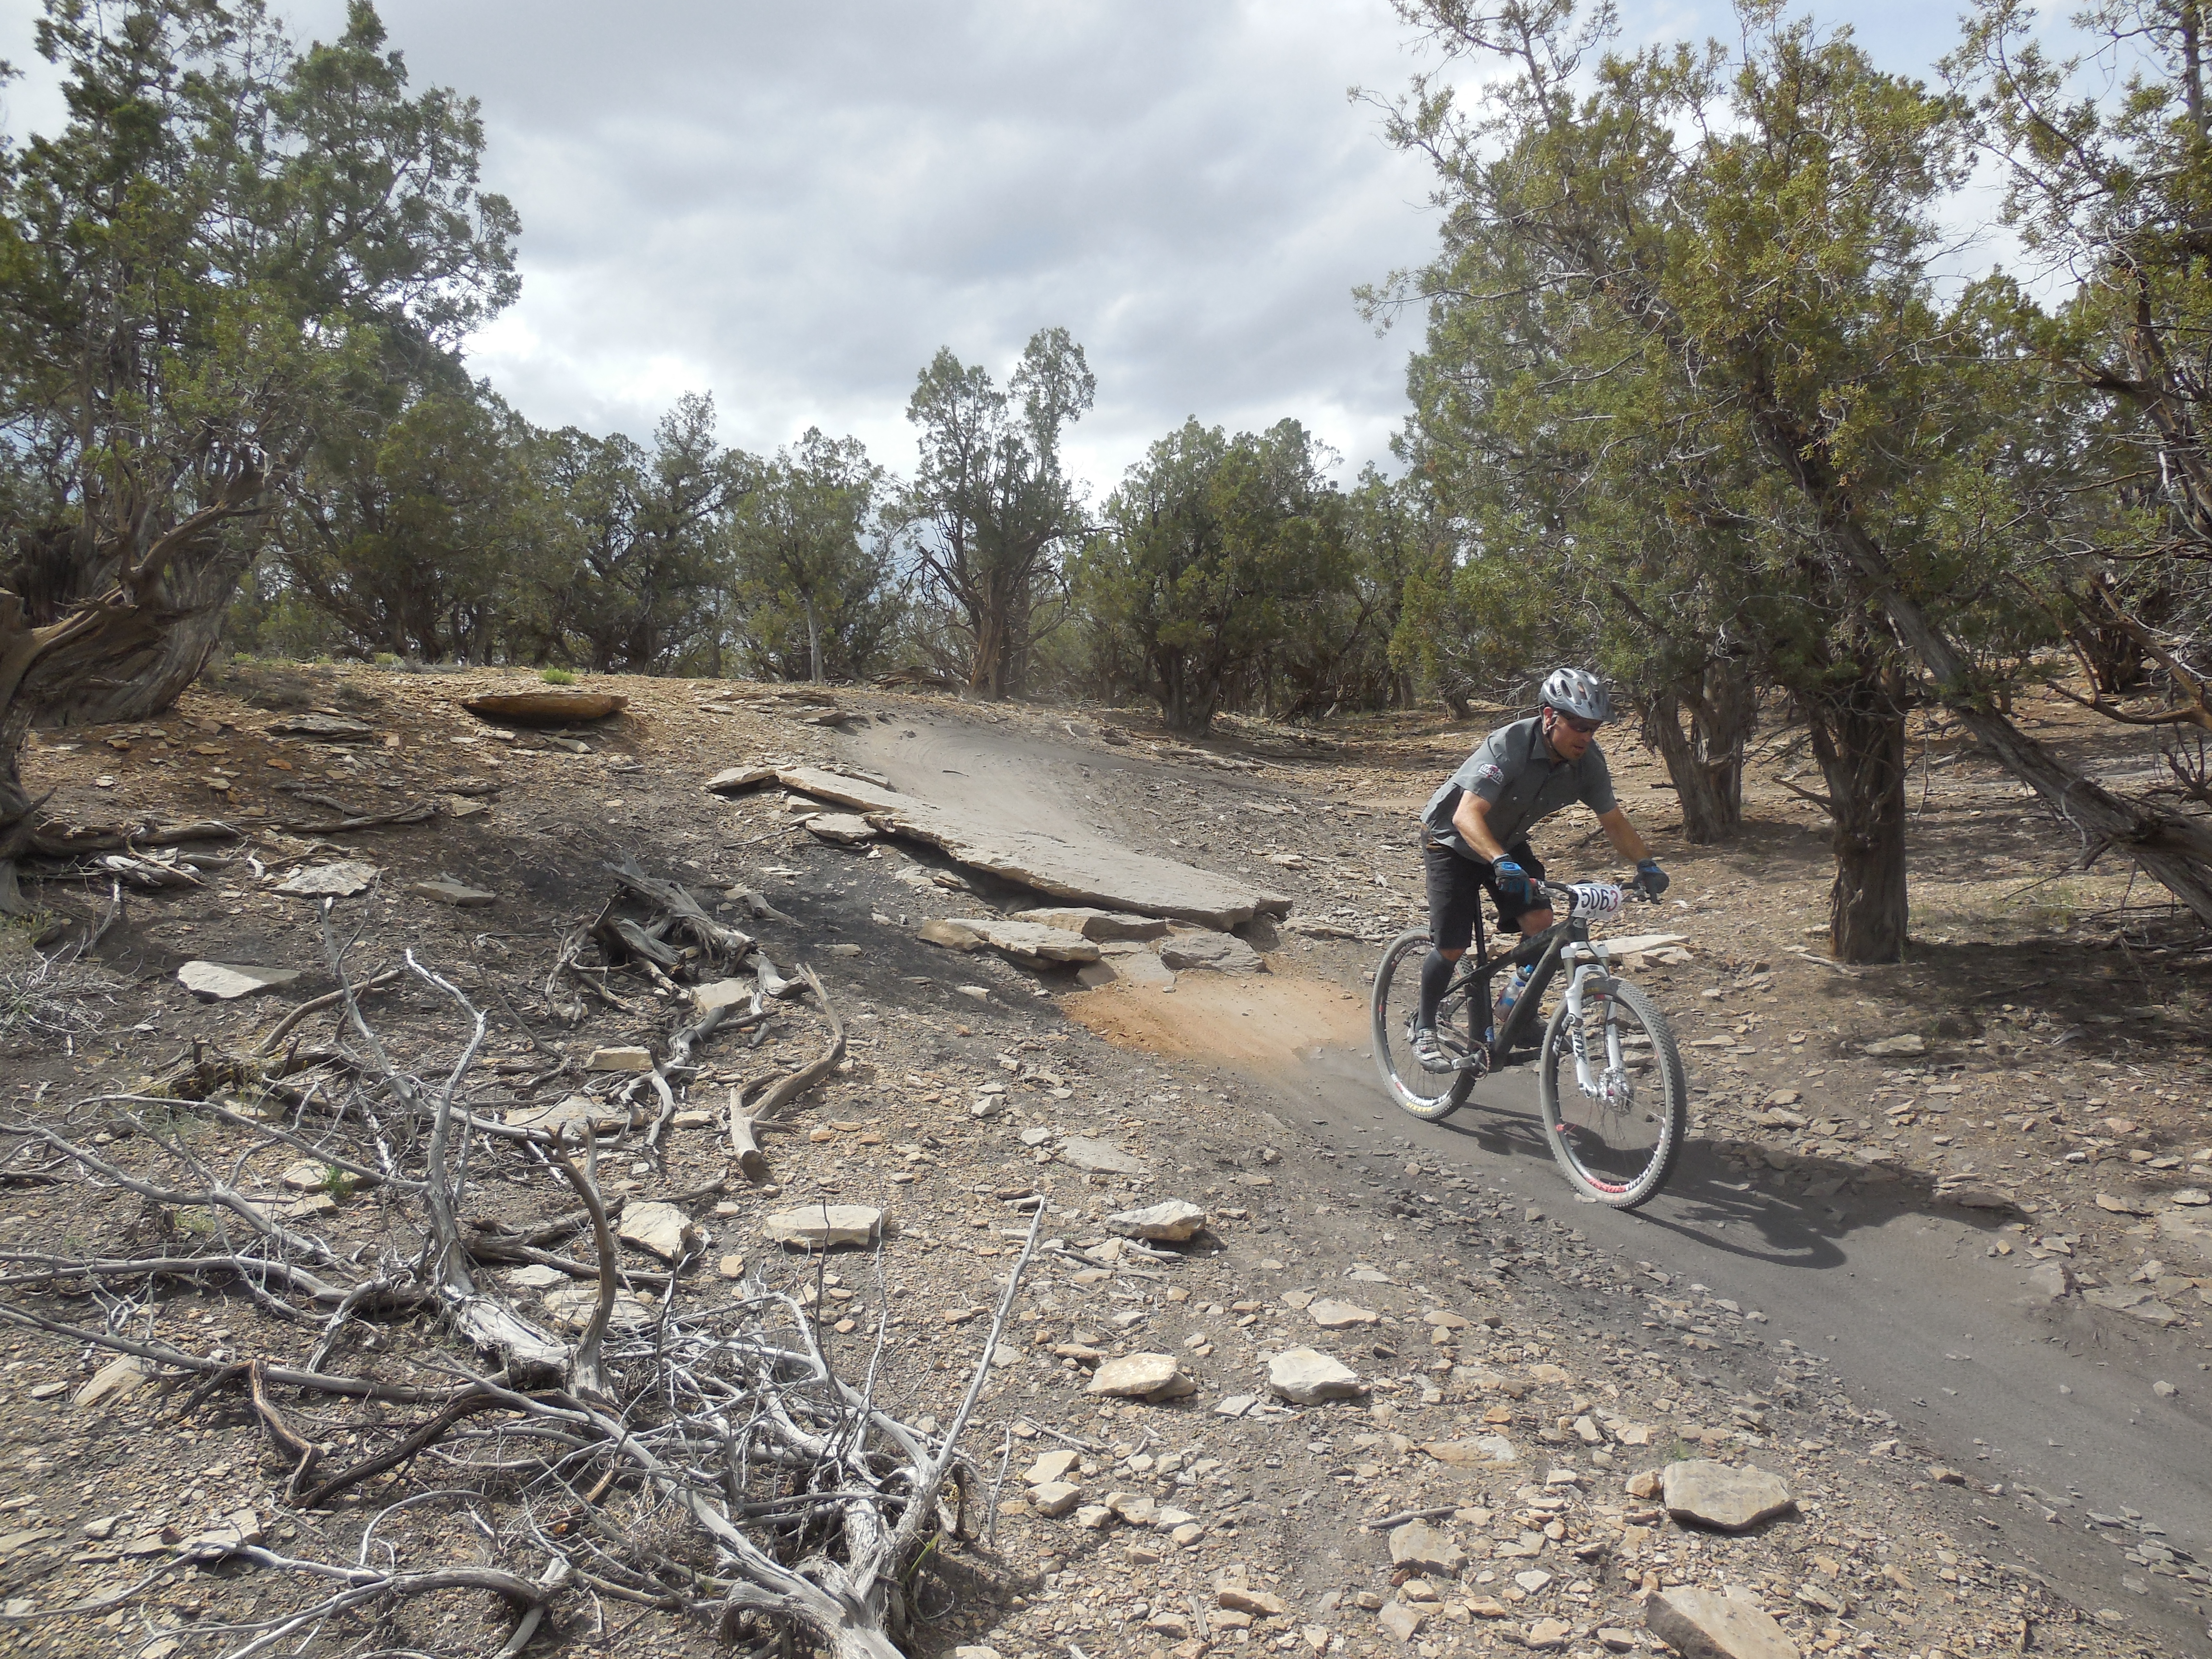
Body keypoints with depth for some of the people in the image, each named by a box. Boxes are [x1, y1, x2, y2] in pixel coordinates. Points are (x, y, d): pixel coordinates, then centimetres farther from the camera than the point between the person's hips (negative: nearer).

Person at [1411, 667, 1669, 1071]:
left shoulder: (1588, 762, -15)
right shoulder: (1508, 746, -34)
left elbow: (1613, 821, -3)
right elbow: (1467, 816, -44)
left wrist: (1646, 864, -18)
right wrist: (1502, 865, -58)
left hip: (1507, 842, 6)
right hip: (1453, 840, -5)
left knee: (1540, 923, -14)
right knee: (1452, 946, -10)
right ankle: (1424, 1028, 13)